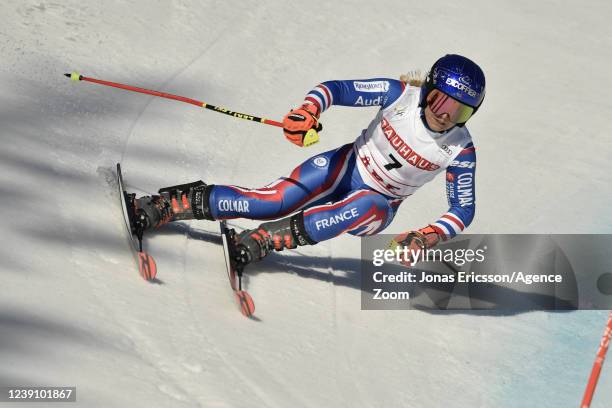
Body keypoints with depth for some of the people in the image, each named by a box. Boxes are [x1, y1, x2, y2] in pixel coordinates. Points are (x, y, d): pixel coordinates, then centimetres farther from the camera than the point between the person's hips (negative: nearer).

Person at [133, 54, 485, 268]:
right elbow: (335, 89, -15)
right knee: (272, 203, -24)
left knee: (370, 208, -39)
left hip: (377, 206, 0)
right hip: (346, 167, 0)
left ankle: (260, 242, -38)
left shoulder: (460, 151, -17)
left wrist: (431, 236, -29)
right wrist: (308, 111, -37)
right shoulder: (400, 95, -17)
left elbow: (464, 210, -9)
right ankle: (160, 207, -21)